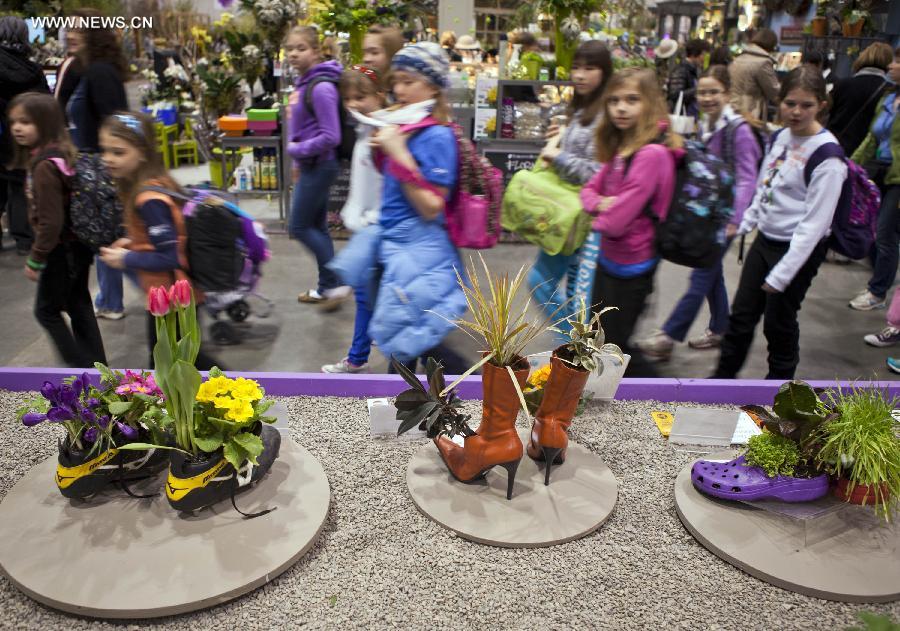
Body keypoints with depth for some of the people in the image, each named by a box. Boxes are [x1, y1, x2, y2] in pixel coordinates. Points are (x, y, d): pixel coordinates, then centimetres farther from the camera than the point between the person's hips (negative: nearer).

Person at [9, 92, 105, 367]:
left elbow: (51, 222, -25)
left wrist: (35, 259, -15)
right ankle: (97, 365, 26)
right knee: (79, 305, 17)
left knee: (47, 311, 7)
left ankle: (83, 368, 11)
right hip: (78, 244, 9)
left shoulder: (44, 166, -24)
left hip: (62, 249, -9)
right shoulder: (60, 153, 4)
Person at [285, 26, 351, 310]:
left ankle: (336, 282, 6)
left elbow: (330, 137, -23)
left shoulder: (321, 88, -20)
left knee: (299, 227, -2)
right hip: (311, 166, 9)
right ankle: (326, 287, 26)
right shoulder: (303, 83, 8)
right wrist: (297, 151, 10)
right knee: (317, 227, 15)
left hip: (319, 166, -9)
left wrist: (297, 150, -14)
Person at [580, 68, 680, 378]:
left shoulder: (652, 153, -25)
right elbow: (589, 189, 9)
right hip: (608, 258, 8)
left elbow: (615, 222, -28)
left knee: (616, 346, 7)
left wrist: (599, 218, -6)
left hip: (631, 266, -8)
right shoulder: (620, 146, 3)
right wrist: (600, 203, -14)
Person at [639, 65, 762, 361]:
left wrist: (733, 220, -24)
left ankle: (668, 337, -2)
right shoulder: (705, 126, 6)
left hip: (725, 214, -8)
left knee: (702, 275, -5)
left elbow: (747, 180, -17)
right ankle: (719, 330, 31)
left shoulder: (739, 130, -16)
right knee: (712, 272, 16)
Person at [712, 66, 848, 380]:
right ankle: (723, 378, 29)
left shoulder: (827, 156, -19)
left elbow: (815, 222, -20)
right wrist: (743, 225, 16)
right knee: (741, 315, 13)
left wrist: (781, 274, -21)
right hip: (765, 240, 7)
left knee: (779, 323, 7)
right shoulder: (780, 137, 4)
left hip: (800, 250, -7)